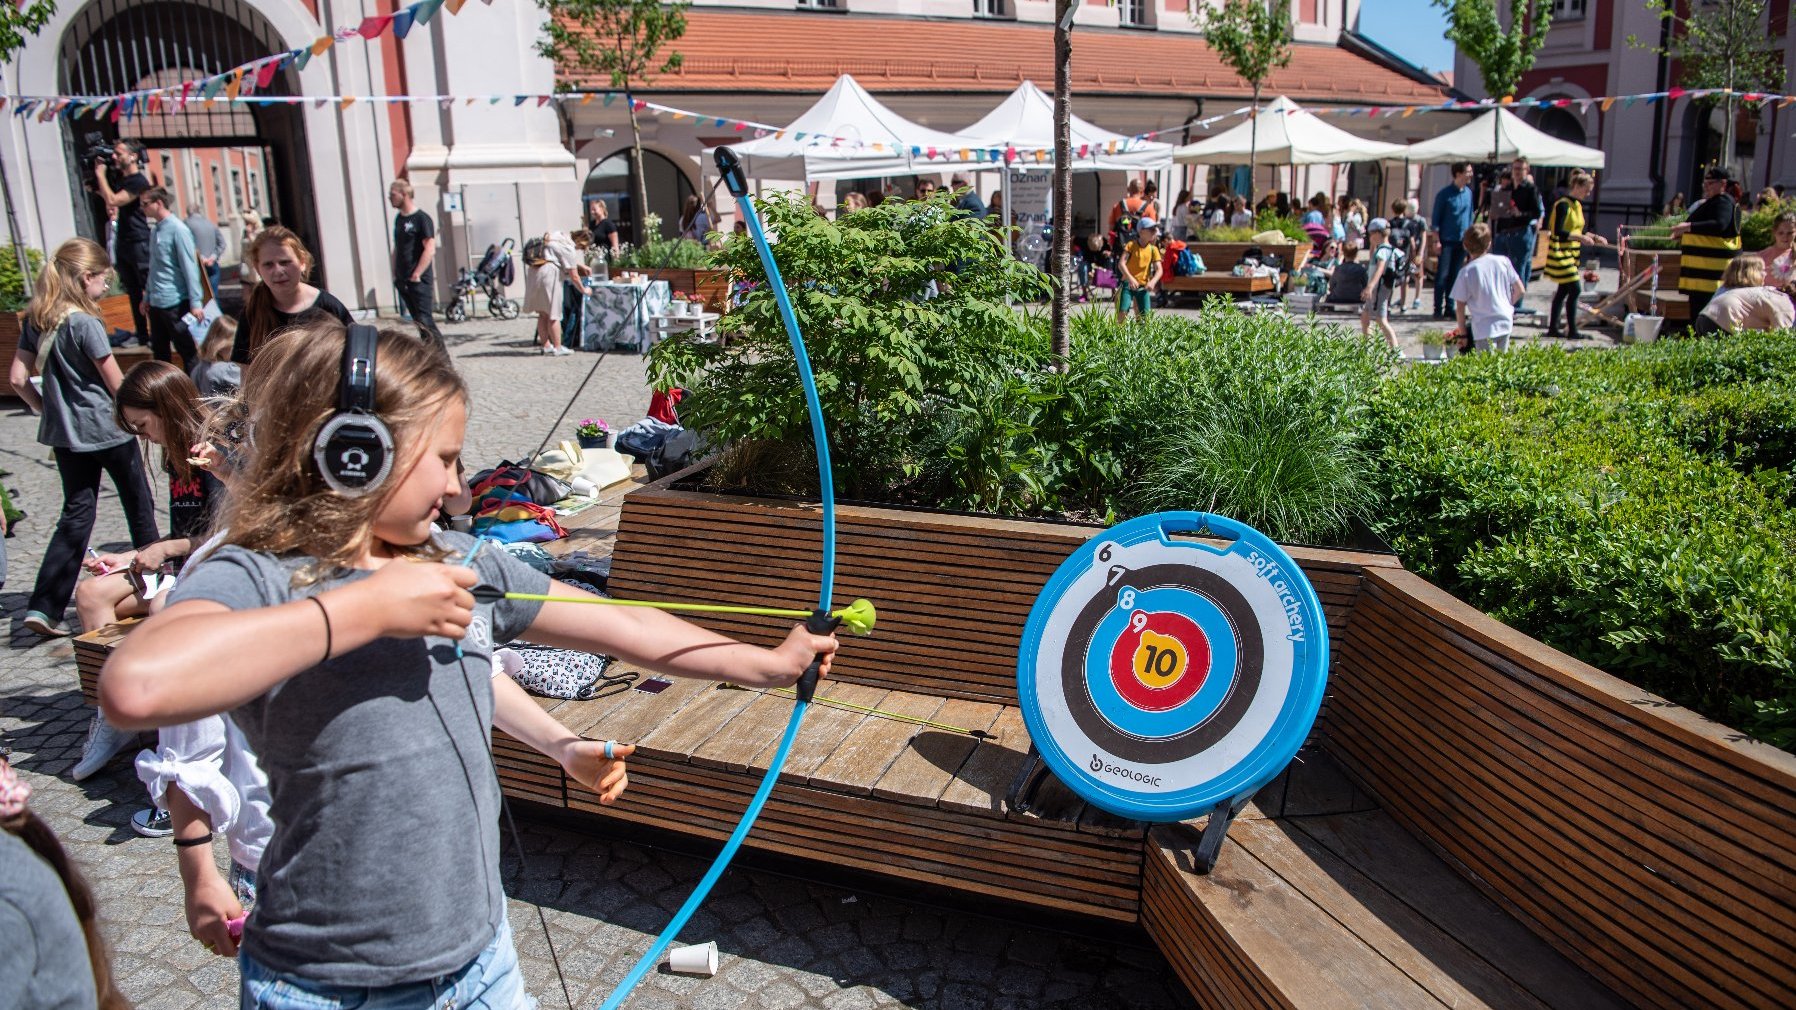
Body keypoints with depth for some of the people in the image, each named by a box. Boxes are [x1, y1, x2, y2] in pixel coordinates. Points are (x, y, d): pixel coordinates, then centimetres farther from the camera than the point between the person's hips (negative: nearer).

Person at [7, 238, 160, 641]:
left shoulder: (35, 320, 3)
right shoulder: (85, 322, -16)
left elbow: (18, 378, 4)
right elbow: (117, 383, -13)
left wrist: (47, 410, 15)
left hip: (64, 431, 6)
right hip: (106, 428, -6)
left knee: (76, 513, 8)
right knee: (138, 502, 12)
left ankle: (44, 608, 1)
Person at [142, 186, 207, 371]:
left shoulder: (178, 230, -11)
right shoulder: (154, 231, 11)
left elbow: (190, 267, -14)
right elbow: (154, 268, 17)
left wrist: (196, 302, -17)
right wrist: (147, 297, 17)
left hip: (175, 303, -8)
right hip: (156, 303, 8)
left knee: (187, 351, 2)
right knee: (159, 351, 15)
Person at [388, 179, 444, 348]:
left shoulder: (422, 218, -10)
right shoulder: (399, 218, 13)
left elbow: (430, 250, -15)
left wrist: (416, 275, -17)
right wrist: (395, 273, 13)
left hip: (420, 280, -7)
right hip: (403, 281, 7)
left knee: (425, 321, -11)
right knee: (418, 320, 10)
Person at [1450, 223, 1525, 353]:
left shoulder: (1466, 272, -9)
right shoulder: (1503, 261, 1)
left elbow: (1460, 306, -5)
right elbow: (1519, 290, 5)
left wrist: (1462, 330, 6)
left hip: (1484, 327, -4)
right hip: (1505, 322, 4)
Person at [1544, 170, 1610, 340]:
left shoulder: (1578, 205, 13)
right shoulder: (1563, 205, -14)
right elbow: (1558, 232, -21)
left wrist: (1593, 237, 8)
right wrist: (1580, 237, -25)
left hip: (1571, 253, 9)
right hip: (1560, 254, -9)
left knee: (1564, 290, 10)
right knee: (1575, 289, -11)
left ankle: (1552, 328, 15)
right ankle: (1572, 331, -6)